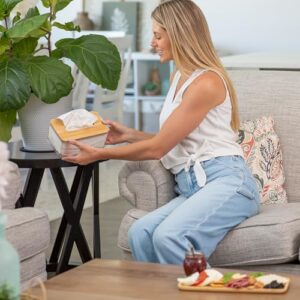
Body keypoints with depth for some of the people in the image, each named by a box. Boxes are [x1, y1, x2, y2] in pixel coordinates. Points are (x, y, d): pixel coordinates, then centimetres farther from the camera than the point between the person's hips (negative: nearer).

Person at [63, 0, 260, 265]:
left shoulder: (206, 83, -10)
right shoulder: (179, 77, 19)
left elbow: (157, 148, -9)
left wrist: (100, 154, -1)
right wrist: (129, 134, 17)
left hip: (226, 182, -8)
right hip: (192, 187, 8)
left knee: (169, 236, -34)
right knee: (141, 233, -22)